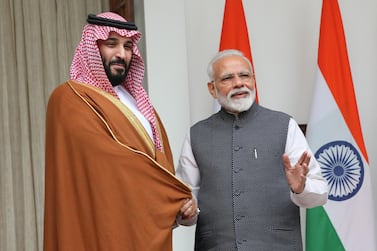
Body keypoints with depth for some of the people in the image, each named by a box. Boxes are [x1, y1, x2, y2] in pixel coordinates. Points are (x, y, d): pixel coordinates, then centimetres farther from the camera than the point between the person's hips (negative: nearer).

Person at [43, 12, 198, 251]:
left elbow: (163, 163, 11)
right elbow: (113, 163, -20)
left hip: (152, 228, 7)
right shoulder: (70, 99, -10)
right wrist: (182, 196, -15)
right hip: (109, 231, -7)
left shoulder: (137, 100, 15)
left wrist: (181, 202, -8)